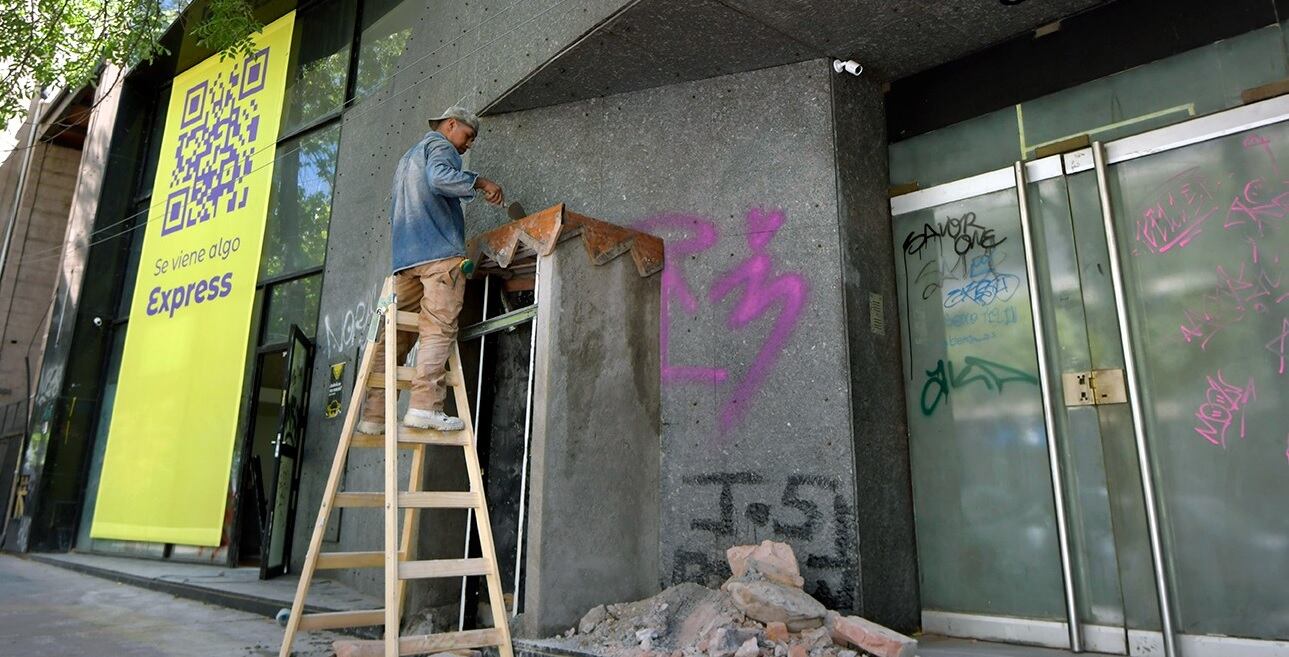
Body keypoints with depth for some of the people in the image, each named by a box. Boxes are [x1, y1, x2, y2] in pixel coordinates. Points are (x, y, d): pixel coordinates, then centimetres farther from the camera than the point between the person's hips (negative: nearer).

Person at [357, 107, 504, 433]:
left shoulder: (408, 157, 36)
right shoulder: (440, 145, 7)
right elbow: (439, 177, -17)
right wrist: (479, 182, -8)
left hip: (403, 256, 8)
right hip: (440, 250, -8)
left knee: (395, 335, 2)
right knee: (438, 329, -14)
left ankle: (374, 415, -2)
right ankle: (424, 406, -23)